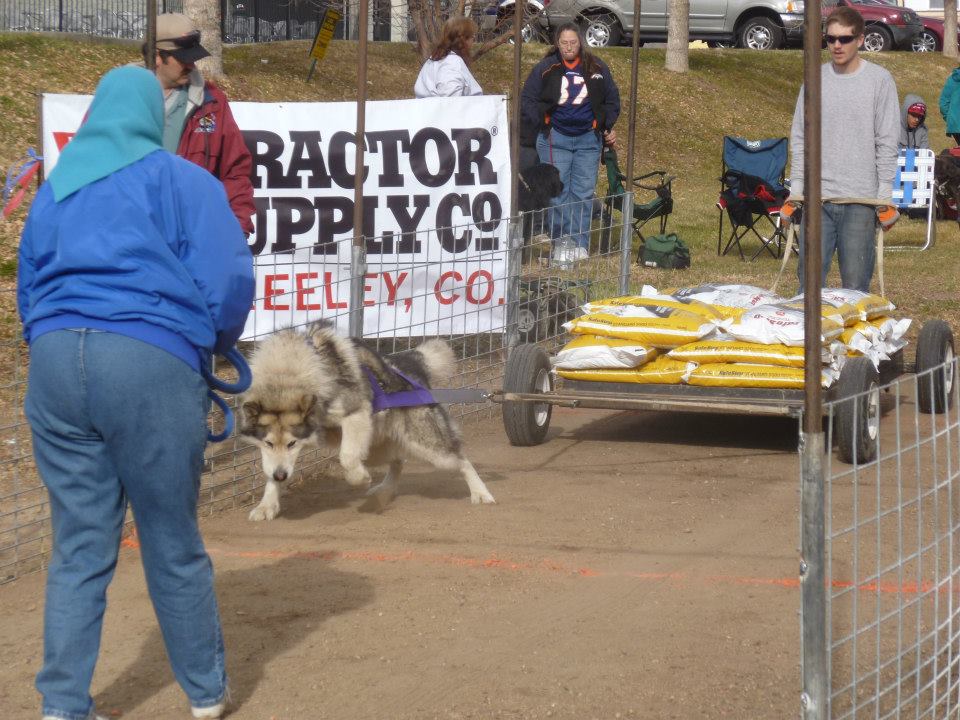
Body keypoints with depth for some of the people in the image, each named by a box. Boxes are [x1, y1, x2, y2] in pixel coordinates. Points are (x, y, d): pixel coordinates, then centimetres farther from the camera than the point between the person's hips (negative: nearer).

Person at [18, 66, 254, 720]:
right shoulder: (181, 180, 4)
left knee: (78, 549, 9)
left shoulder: (53, 190, 19)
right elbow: (229, 280, -3)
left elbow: (28, 291, 23)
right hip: (151, 363, -4)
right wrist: (217, 341, 16)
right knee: (174, 545, 8)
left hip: (53, 360, 4)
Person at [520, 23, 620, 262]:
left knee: (583, 193, 1)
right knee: (558, 192, -3)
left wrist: (609, 127, 7)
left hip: (588, 138, 2)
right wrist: (539, 122, -8)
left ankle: (580, 243, 5)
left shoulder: (597, 69, 7)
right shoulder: (545, 69, 0)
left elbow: (612, 100, 17)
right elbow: (527, 100, 4)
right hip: (555, 139, -2)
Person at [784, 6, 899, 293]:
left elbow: (887, 143, -1)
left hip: (861, 199, -3)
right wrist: (795, 190, 5)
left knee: (856, 286, 0)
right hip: (817, 198, 3)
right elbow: (800, 138, 11)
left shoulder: (879, 80, -1)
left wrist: (884, 197, -5)